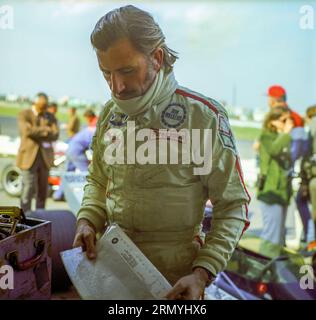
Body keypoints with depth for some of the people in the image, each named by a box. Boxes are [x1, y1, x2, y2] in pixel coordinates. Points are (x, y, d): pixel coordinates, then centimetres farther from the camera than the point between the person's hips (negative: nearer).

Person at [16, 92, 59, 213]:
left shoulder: (51, 117, 11)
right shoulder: (24, 114, 0)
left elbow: (55, 135, -2)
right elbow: (28, 131, -18)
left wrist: (38, 133, -15)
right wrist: (45, 129, -9)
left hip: (45, 157, 4)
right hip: (29, 156, -4)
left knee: (43, 190, 7)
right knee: (28, 190, -8)